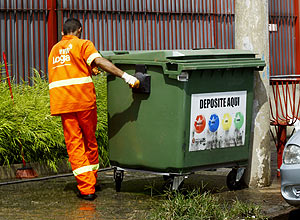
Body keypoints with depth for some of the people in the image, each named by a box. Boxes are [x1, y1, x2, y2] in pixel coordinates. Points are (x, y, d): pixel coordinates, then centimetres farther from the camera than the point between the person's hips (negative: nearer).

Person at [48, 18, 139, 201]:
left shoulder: (55, 49, 21)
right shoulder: (83, 44, 3)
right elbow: (99, 61, -14)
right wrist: (125, 76, -21)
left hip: (62, 101, 3)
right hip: (83, 98, -3)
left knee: (74, 144, 2)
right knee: (90, 140, 15)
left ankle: (86, 189, -7)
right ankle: (92, 181, 28)